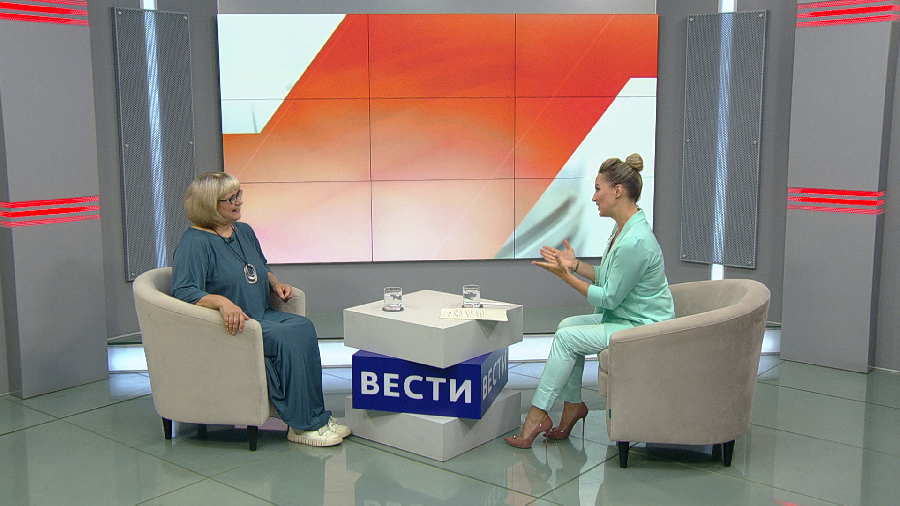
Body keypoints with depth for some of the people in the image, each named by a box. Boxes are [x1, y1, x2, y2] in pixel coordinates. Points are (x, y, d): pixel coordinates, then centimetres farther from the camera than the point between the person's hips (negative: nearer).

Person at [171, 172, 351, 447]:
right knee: (284, 338, -31)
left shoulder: (244, 231, 17)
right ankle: (304, 424, -23)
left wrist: (276, 283, 11)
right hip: (230, 326, -7)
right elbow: (184, 292, -22)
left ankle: (314, 418, -23)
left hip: (262, 316, 7)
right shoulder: (194, 242, -8)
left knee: (303, 327, -24)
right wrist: (223, 302, -38)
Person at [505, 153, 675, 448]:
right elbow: (610, 278, 13)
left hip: (643, 328, -10)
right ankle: (572, 407, 9)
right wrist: (575, 265, 3)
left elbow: (609, 298, -20)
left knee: (567, 337, -12)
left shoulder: (635, 241, -26)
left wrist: (566, 276, -15)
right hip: (626, 318, 10)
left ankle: (537, 416, -2)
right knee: (568, 325, 2)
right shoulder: (623, 228, 6)